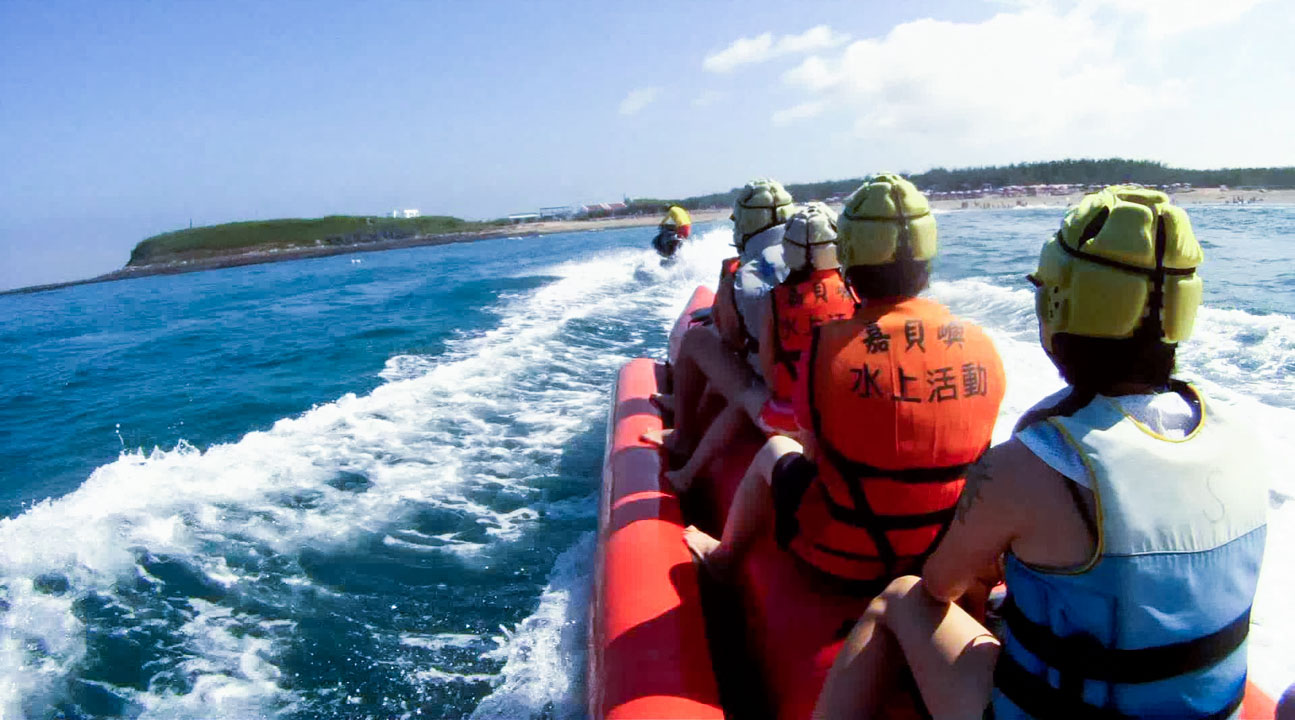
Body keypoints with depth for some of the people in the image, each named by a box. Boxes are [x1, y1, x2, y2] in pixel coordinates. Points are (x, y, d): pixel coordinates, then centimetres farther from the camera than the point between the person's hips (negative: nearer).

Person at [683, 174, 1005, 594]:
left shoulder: (828, 346, -21)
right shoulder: (981, 347, -9)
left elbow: (815, 453, -9)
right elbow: (967, 448, 3)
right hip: (949, 557, 4)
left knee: (774, 452, 22)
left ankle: (723, 558, 46)